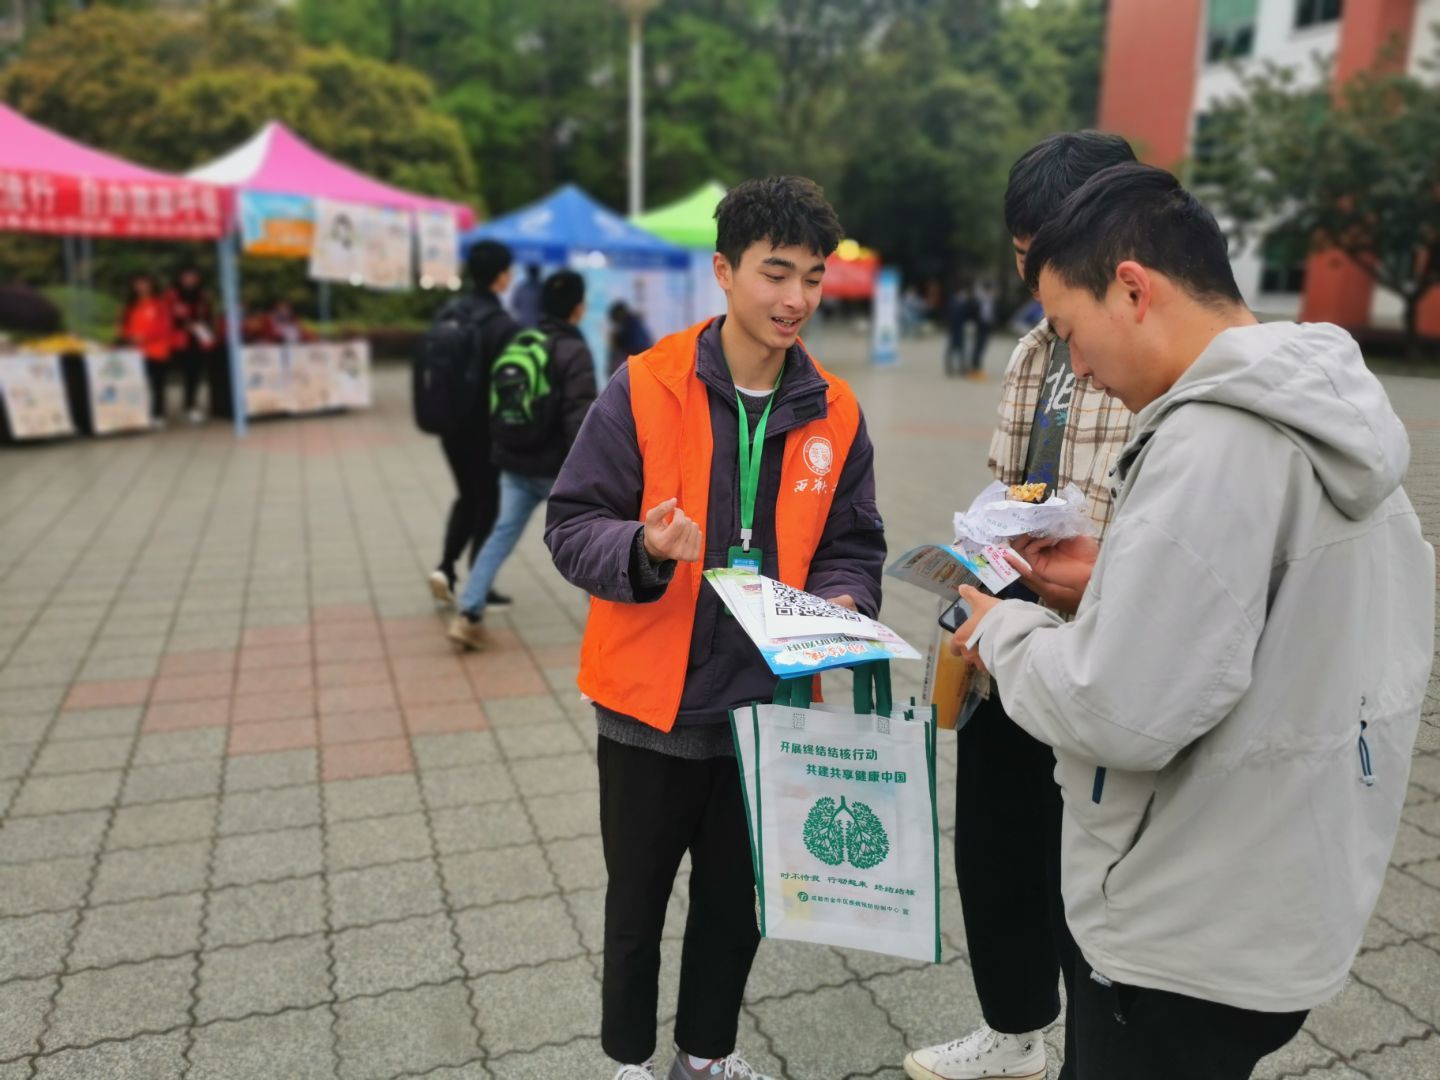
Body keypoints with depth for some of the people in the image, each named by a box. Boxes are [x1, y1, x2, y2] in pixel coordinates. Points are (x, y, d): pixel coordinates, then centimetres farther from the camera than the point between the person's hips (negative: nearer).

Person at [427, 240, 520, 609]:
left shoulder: (448, 312, 6)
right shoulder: (502, 323, -16)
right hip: (486, 428, -6)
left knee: (467, 496, 22)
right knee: (488, 501, 7)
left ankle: (445, 568, 8)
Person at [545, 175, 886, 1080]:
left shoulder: (836, 413, 1)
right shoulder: (644, 388, -11)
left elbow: (853, 548, 6)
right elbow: (572, 525, -9)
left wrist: (841, 607, -14)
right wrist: (643, 550, -29)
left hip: (768, 704, 3)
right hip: (652, 700, -3)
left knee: (738, 896, 19)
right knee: (639, 897, 16)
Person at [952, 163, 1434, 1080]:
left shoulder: (1215, 438, -26)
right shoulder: (1328, 416, 4)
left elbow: (1119, 712, -29)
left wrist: (1006, 630, -12)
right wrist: (1114, 584, 5)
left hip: (1189, 937, -8)